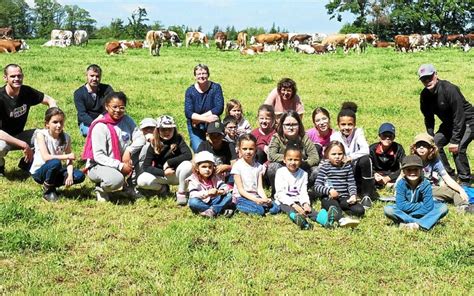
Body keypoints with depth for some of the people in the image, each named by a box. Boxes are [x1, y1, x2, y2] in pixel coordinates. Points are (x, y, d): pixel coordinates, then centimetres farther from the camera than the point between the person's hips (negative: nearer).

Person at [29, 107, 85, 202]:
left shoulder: (66, 137, -5)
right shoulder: (41, 134, -17)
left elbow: (69, 160, -9)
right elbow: (46, 157, -27)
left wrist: (70, 175, -27)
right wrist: (67, 156, -24)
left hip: (55, 172, 5)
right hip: (39, 172, -4)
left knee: (80, 176, -18)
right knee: (55, 163, -36)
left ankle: (52, 185, 3)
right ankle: (47, 191, -12)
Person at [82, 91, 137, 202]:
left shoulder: (127, 120, 0)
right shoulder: (100, 127, -16)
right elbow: (98, 156, -19)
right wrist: (120, 166, -26)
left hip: (123, 163, 6)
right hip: (98, 166, -6)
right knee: (116, 180, -39)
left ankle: (128, 185, 3)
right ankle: (101, 188, 0)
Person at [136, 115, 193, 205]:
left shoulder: (178, 139, -10)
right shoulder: (153, 144, -8)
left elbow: (188, 155, -25)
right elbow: (146, 166, -11)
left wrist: (169, 162, -23)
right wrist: (163, 172, -22)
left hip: (176, 175, -1)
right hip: (161, 175, 1)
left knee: (187, 165, -34)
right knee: (141, 181, -26)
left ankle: (181, 193, -10)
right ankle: (163, 188, 5)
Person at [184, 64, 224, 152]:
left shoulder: (215, 87, -8)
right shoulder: (190, 91, -6)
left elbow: (219, 109, -18)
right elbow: (188, 113, -15)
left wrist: (198, 119, -19)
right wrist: (206, 119, -29)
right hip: (195, 127, 0)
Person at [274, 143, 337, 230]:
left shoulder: (303, 174, 7)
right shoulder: (280, 172, -4)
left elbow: (303, 192, 2)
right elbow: (280, 193, -12)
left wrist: (305, 203, -22)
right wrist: (293, 205, -25)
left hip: (298, 201, 3)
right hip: (284, 201, -3)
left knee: (308, 208, -28)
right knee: (290, 210, -35)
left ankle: (324, 219, -58)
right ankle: (297, 219, -71)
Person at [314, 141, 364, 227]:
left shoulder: (347, 166, 12)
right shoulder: (325, 167, 1)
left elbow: (351, 184, 9)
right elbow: (317, 186, -5)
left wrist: (353, 195, -11)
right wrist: (329, 190, -22)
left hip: (344, 198, 5)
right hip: (329, 198, -5)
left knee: (360, 210, -17)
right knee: (334, 205, -40)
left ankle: (337, 212, -11)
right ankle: (342, 219, -67)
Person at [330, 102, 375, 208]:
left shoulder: (358, 132, -7)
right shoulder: (334, 137, -4)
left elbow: (366, 150, -23)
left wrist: (349, 158, -30)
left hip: (356, 169, 0)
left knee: (365, 159, -31)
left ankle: (367, 196, -18)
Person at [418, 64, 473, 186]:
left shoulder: (449, 89, -30)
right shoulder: (425, 95, -7)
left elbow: (459, 116, -29)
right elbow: (428, 118, 4)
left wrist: (455, 140, -30)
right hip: (449, 123, 8)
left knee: (458, 148, -26)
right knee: (435, 144, -6)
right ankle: (448, 175, 9)